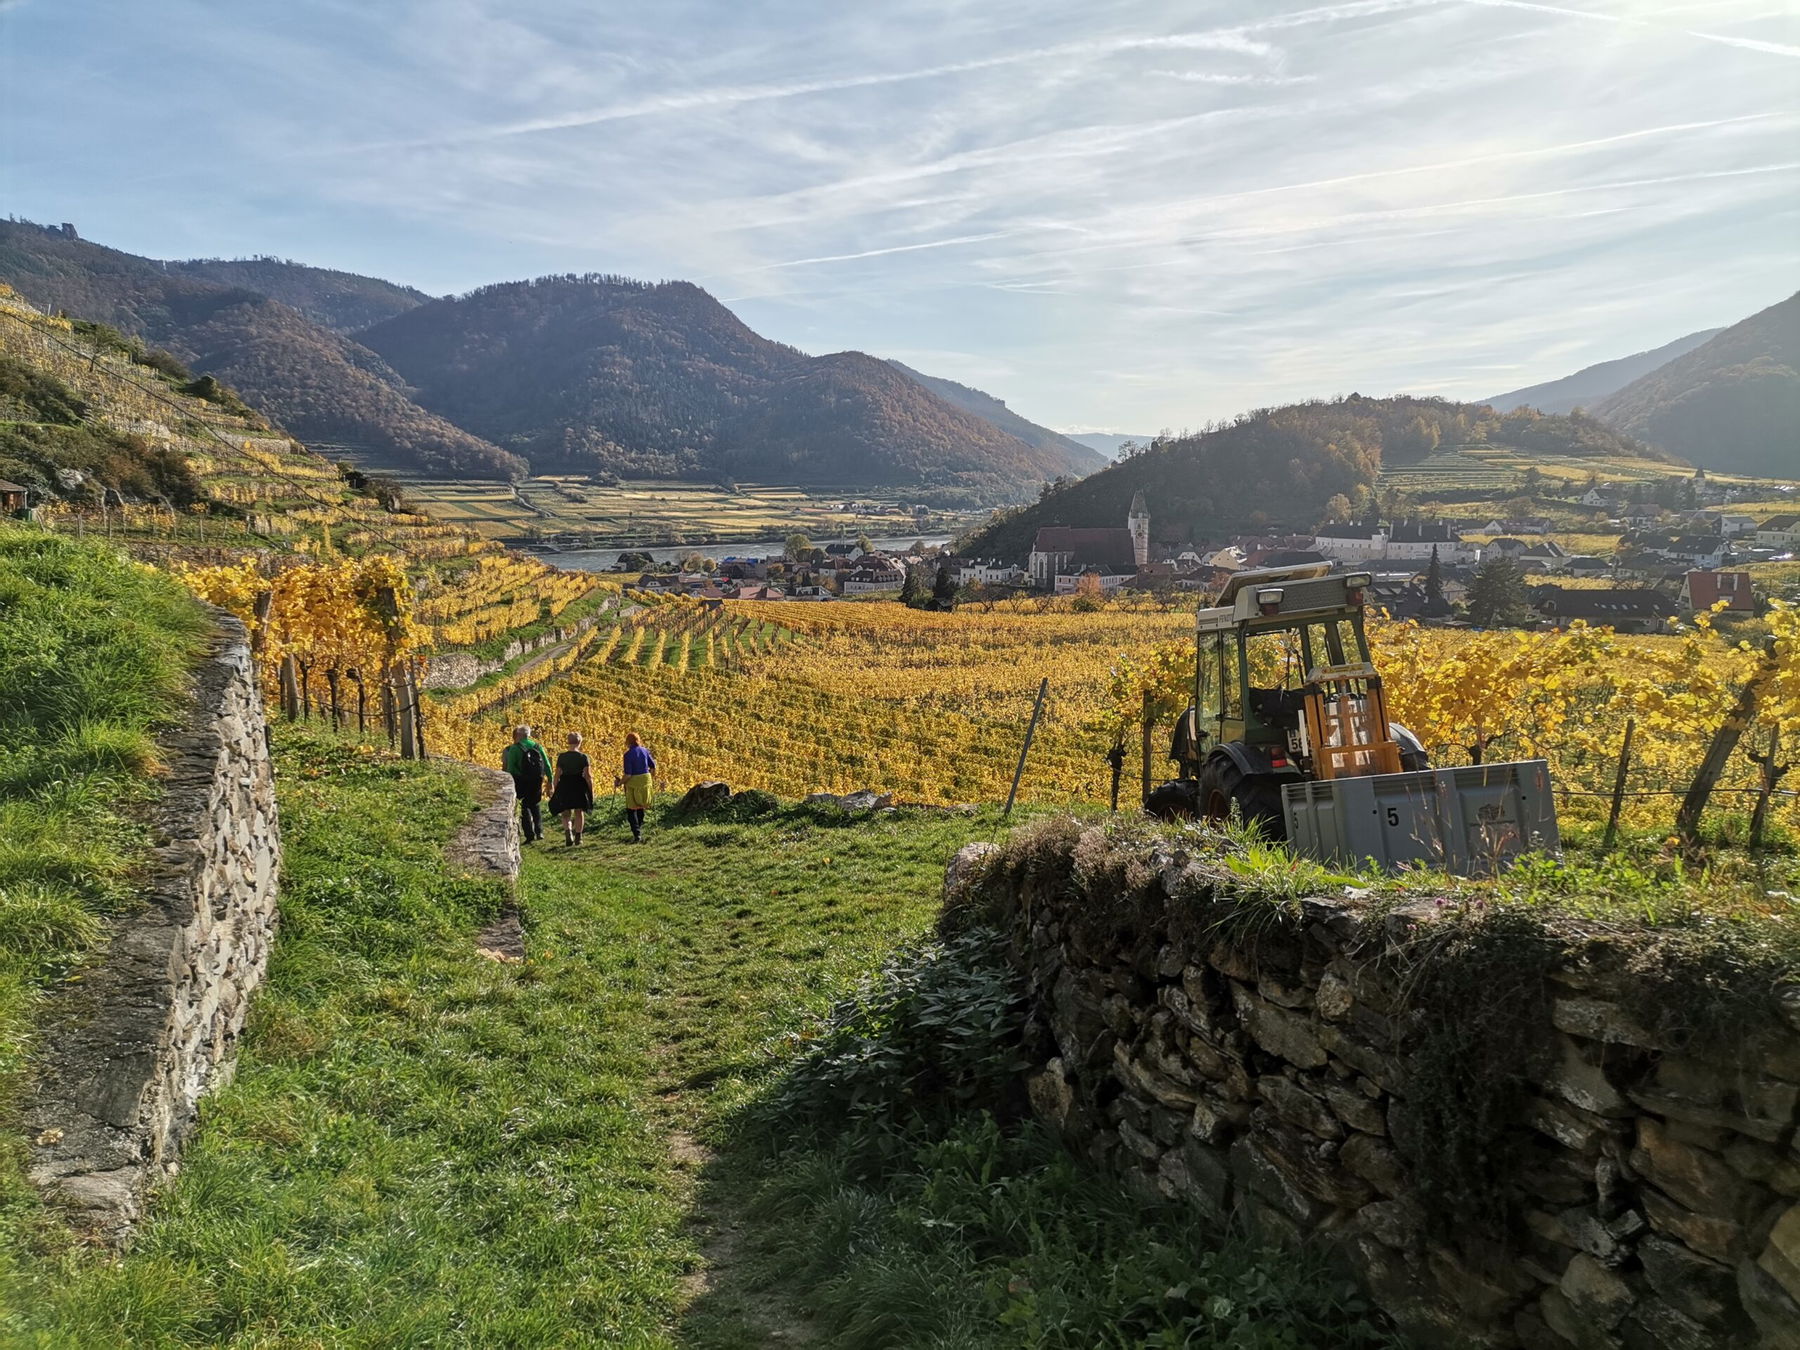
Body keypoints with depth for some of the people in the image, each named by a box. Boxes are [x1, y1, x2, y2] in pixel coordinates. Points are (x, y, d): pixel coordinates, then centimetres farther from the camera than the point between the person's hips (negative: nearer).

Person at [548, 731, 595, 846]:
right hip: (579, 786, -1)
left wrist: (554, 789, 9)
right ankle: (578, 837, 18)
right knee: (579, 812, 15)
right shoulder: (583, 757, -8)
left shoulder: (561, 757, -4)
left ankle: (567, 831, -14)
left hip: (565, 786, 1)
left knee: (566, 814, 12)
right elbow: (587, 776, -7)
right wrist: (591, 791, 2)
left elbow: (557, 775, -2)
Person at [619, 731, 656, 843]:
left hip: (633, 782, -5)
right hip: (645, 781, 5)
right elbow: (653, 767, 8)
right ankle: (639, 831, 28)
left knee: (631, 809, 3)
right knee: (640, 808, 19)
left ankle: (637, 834, -6)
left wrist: (620, 783, -3)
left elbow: (628, 774, -18)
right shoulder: (645, 751, 2)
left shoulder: (628, 754, -15)